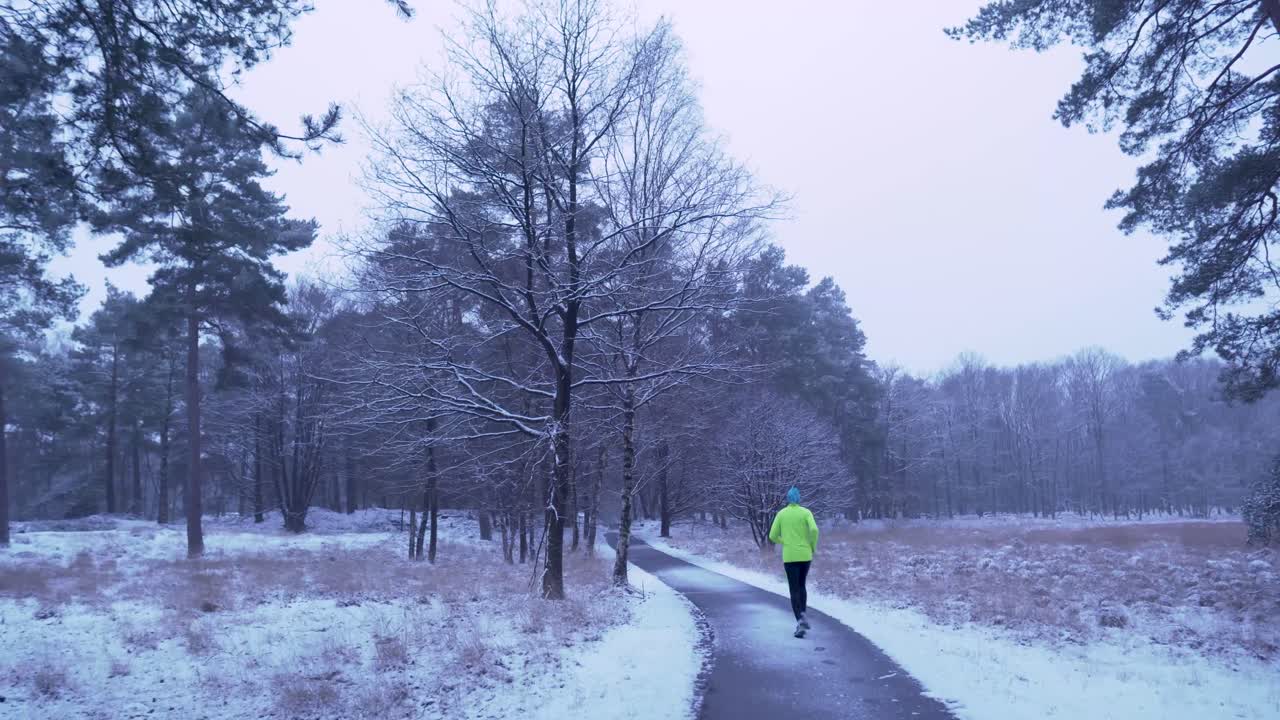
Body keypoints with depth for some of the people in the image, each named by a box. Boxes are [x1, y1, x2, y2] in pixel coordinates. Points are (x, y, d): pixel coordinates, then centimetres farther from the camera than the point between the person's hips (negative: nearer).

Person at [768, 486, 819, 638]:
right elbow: (814, 530, -17)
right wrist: (813, 546, 1)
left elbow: (773, 536, 0)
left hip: (790, 556, -1)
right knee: (801, 586, 23)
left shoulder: (781, 514, 2)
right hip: (805, 555, 1)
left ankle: (800, 623, -16)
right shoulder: (806, 512, -1)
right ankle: (803, 617, 10)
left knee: (794, 590, 0)